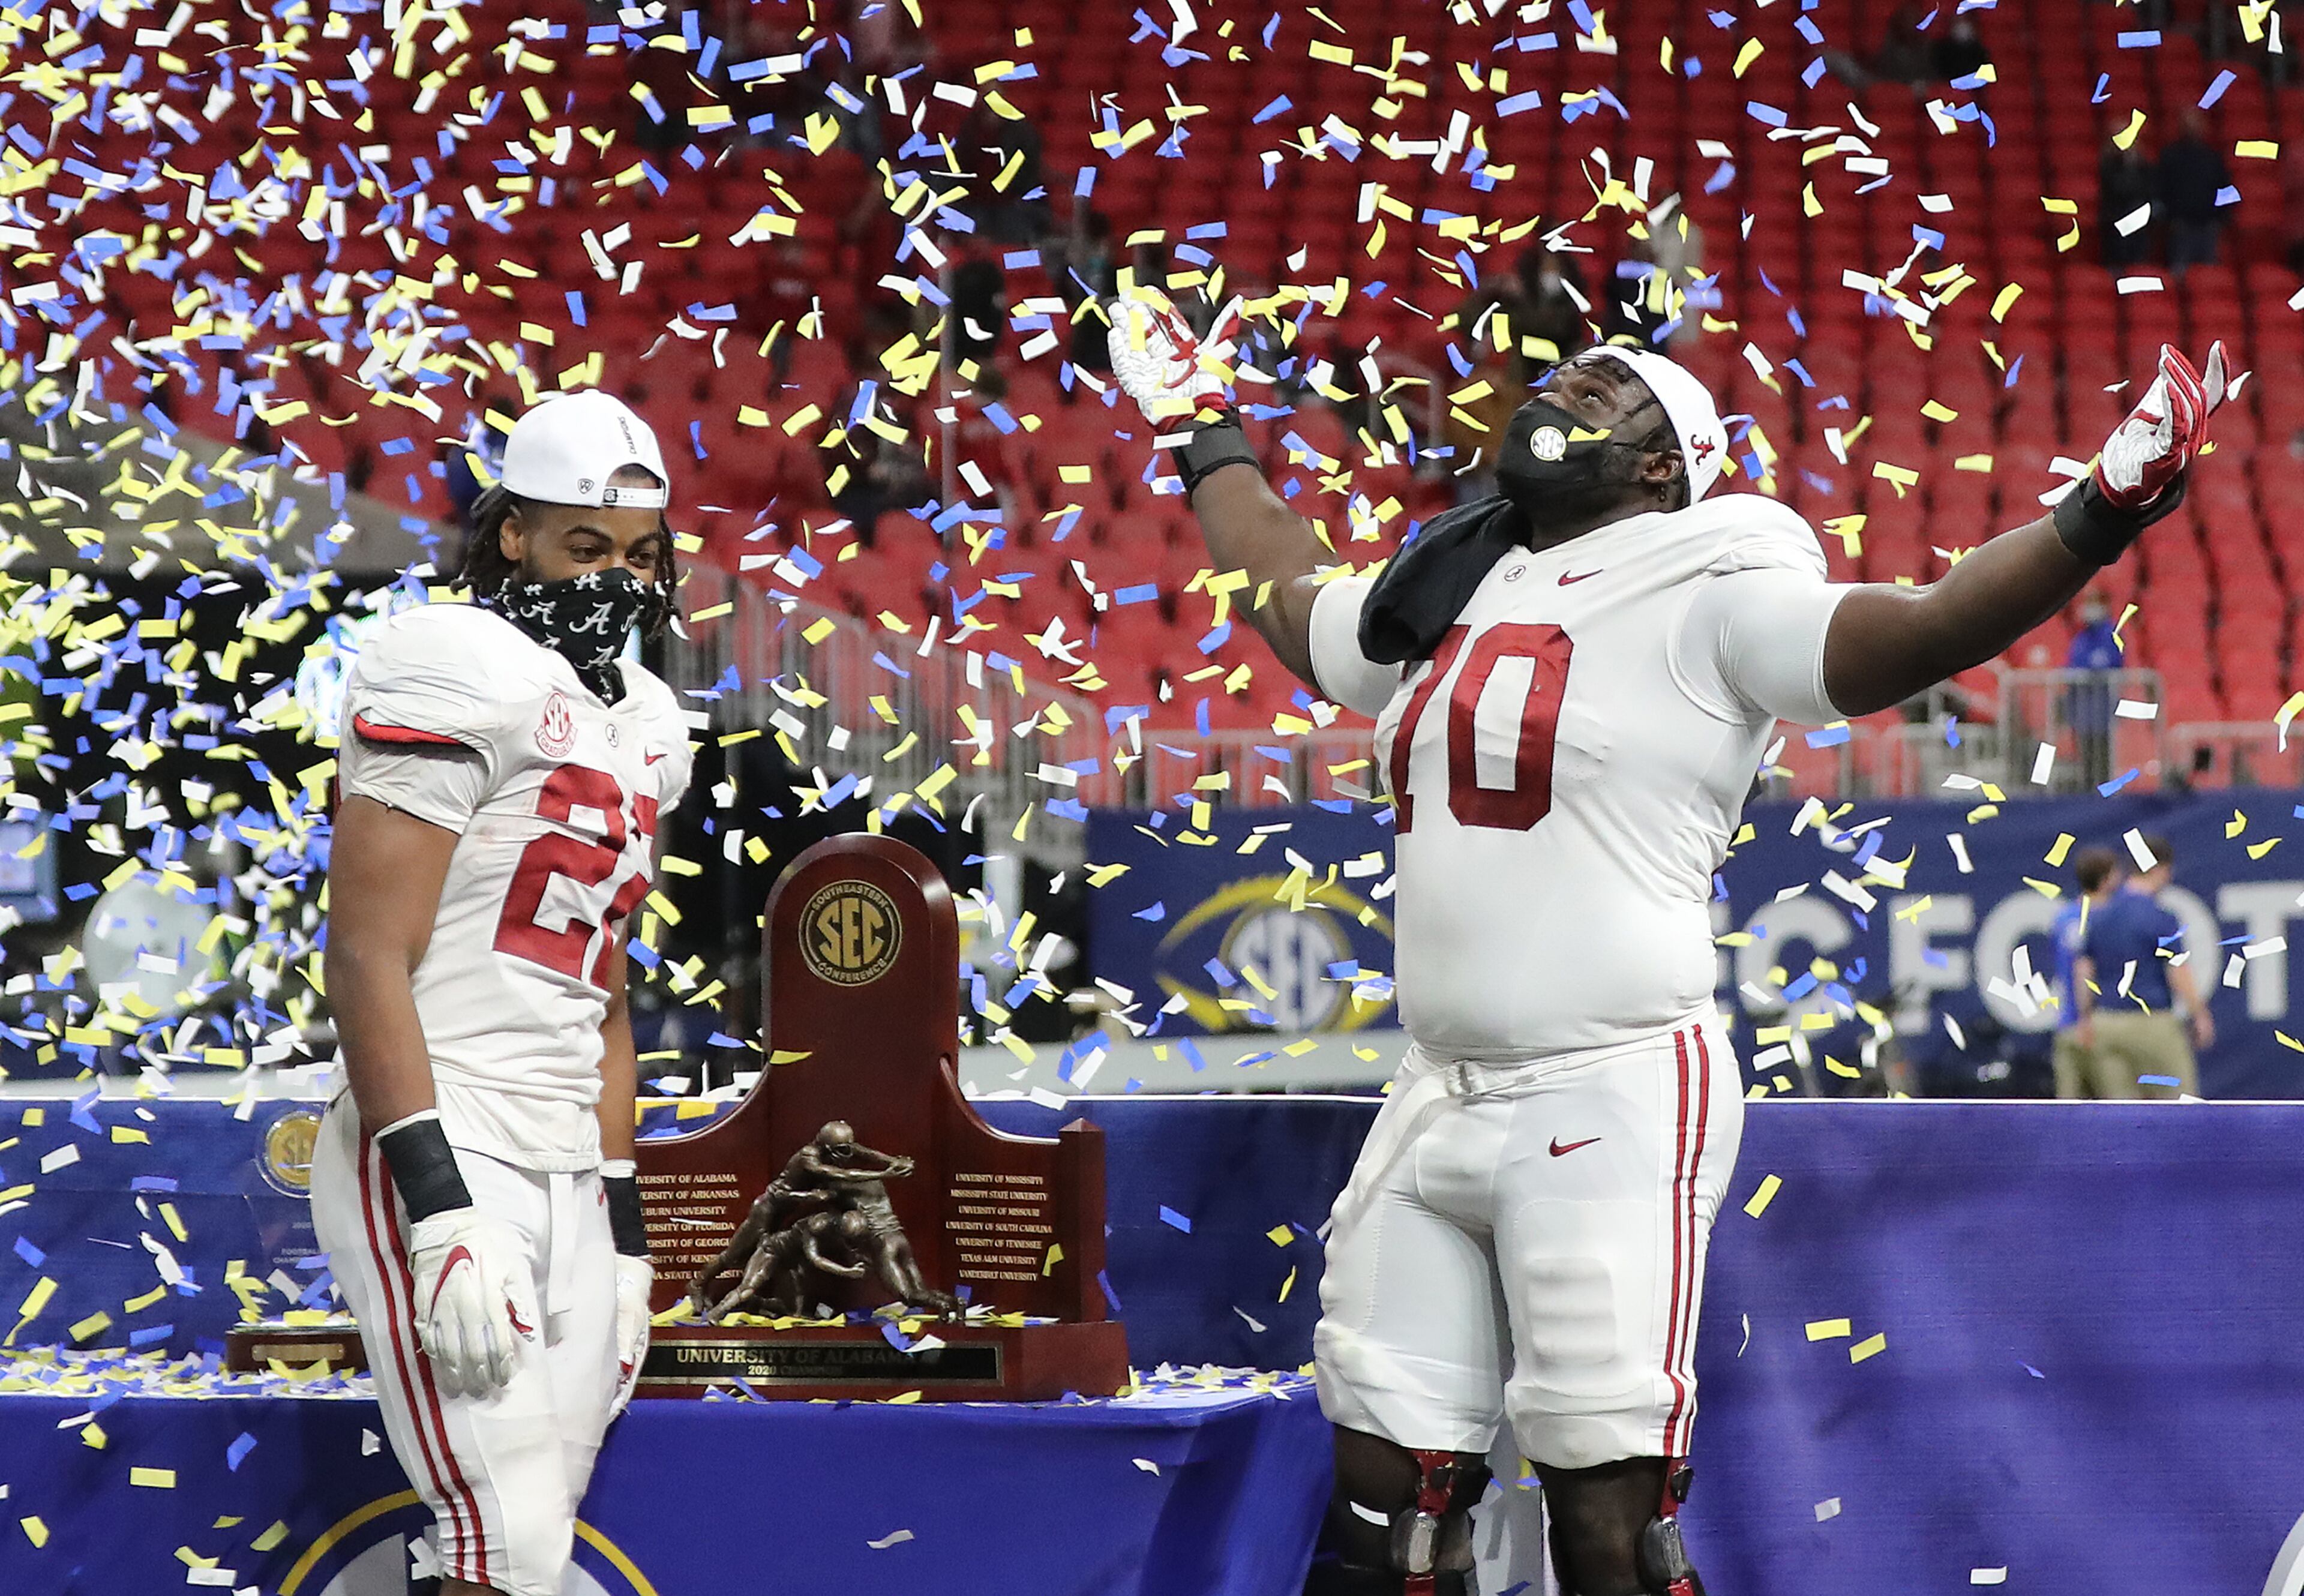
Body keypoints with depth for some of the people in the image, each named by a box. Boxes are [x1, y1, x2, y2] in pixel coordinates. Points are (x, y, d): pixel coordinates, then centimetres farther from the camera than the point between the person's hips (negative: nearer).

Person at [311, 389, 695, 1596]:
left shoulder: (639, 727, 18)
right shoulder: (455, 674, -9)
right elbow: (366, 963, -15)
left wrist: (623, 1230, 19)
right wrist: (441, 1213, -22)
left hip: (565, 1179, 8)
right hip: (442, 1164, -8)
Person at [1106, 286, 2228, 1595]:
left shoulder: (1705, 598, -5)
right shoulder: (1453, 594, 17)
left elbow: (1928, 631, -16)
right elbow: (1292, 602, 37)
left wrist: (2099, 519, -28)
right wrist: (1208, 441, 48)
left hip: (1615, 1104, -7)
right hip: (1442, 1097, 7)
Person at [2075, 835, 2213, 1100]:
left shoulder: (2099, 917, 7)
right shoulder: (2162, 919, -11)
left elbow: (2083, 971, 9)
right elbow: (2178, 974, -12)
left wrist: (2086, 1019, 16)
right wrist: (2200, 1016, -3)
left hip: (2105, 1024, 6)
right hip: (2151, 1021, -6)